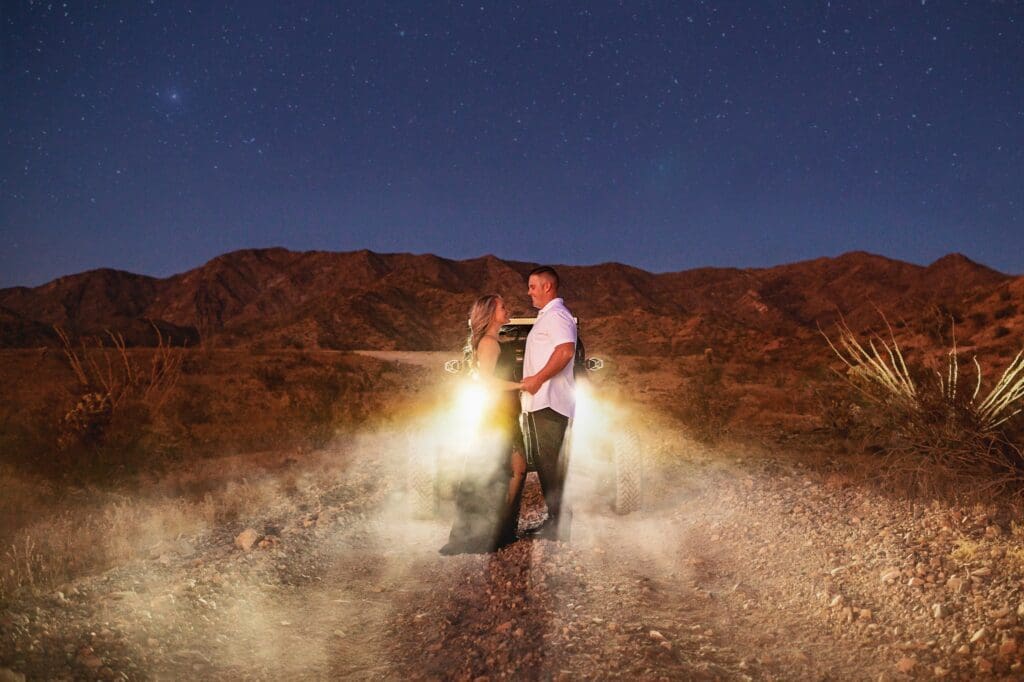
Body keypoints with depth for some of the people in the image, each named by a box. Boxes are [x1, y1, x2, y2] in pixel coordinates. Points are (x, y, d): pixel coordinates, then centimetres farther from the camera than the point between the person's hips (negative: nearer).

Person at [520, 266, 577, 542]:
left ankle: (560, 525, -3)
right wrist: (531, 382, 19)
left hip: (549, 402, -10)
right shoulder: (547, 315, 23)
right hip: (540, 402, 10)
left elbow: (566, 351, -25)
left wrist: (537, 379, -20)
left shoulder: (556, 314, -9)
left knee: (550, 464, -9)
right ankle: (555, 519, 21)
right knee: (545, 462, 13)